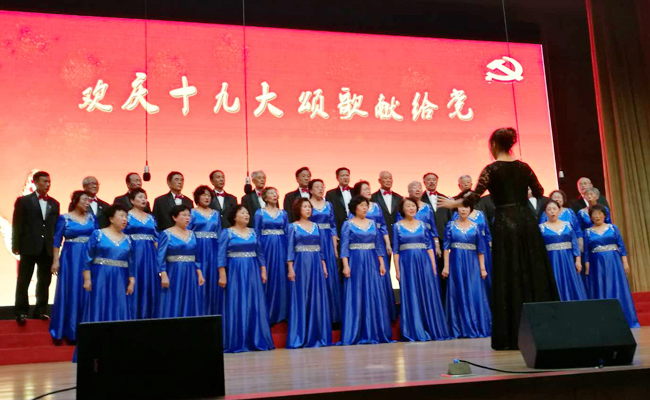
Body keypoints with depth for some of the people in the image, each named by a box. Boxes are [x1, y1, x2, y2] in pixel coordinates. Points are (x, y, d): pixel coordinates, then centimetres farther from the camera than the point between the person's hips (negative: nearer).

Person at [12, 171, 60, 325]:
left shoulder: (54, 204, 12)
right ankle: (21, 312, 6)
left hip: (48, 248, 4)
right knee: (23, 281, 1)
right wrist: (16, 245, -7)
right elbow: (17, 225, -2)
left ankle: (40, 311, 17)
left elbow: (56, 226, 9)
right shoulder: (23, 201, 2)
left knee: (44, 282, 8)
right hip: (29, 247, -3)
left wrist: (56, 246, 4)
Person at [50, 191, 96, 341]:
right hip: (70, 258, -3)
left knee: (86, 292, 6)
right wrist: (56, 260, -10)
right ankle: (67, 329, 11)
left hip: (89, 259, 4)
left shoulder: (91, 218, 7)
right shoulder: (64, 218, -2)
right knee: (69, 292, 1)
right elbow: (57, 240, -3)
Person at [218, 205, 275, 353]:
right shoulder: (227, 233, -1)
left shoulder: (253, 232, 11)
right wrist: (222, 275, -12)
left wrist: (263, 271, 5)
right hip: (235, 272, -4)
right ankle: (237, 343, 4)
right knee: (237, 306, -2)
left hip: (253, 272, 4)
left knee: (255, 306, 4)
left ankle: (256, 341, 12)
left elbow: (260, 253, 12)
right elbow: (221, 255, -5)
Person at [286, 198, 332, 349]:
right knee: (300, 299, -2)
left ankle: (317, 336, 13)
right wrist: (290, 268, -11)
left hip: (316, 264, 4)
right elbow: (290, 249, -3)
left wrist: (323, 266, 9)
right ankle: (299, 338, 4)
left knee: (318, 299, 4)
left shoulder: (315, 226, 13)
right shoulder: (293, 227, 2)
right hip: (301, 264, -4)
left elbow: (320, 248, 14)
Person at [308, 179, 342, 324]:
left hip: (327, 243, 4)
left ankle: (330, 313, 14)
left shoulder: (328, 205, 10)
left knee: (330, 276, 4)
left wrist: (335, 248, 4)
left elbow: (333, 227, 10)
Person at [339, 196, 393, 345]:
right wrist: (345, 265, -15)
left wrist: (381, 263, 5)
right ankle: (355, 334, 5)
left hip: (372, 263, 4)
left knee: (374, 297, 3)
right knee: (355, 297, -2)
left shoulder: (373, 224, 12)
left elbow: (379, 245, 12)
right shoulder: (348, 224, 1)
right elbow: (344, 246, -5)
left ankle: (374, 333, 12)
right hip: (355, 262, -4)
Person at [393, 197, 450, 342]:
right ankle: (415, 332, 8)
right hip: (407, 264, -2)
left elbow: (430, 247, 7)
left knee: (429, 296, 3)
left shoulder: (422, 225, 9)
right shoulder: (397, 226, 4)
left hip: (424, 263, 2)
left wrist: (433, 267, 0)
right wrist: (397, 270, -4)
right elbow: (395, 251, 2)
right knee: (411, 297, 1)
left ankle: (432, 330, 14)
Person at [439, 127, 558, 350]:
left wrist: (452, 204, 2)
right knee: (533, 273, 9)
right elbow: (539, 192, 16)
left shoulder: (492, 169, -5)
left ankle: (512, 336, 3)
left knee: (508, 277, 0)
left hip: (505, 223, -4)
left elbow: (475, 196, -13)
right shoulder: (523, 167, 8)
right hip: (526, 221, 4)